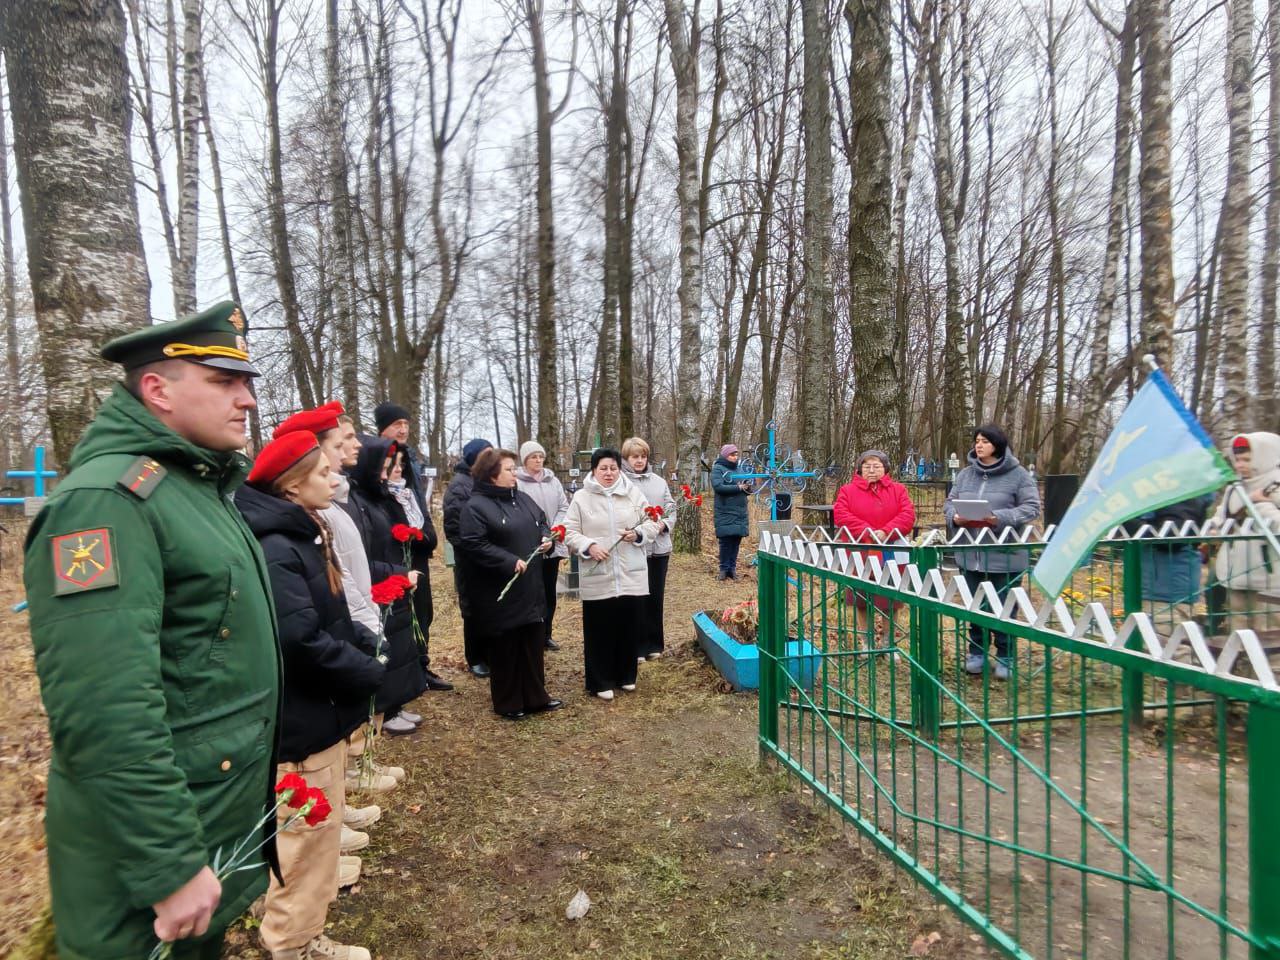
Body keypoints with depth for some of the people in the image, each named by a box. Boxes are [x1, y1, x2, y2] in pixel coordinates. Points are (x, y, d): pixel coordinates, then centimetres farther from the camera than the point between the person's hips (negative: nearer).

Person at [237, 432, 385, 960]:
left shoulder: (303, 535, 7)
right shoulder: (276, 549, -26)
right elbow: (303, 640, -31)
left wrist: (364, 654, 1)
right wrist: (371, 672, -19)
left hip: (320, 704, 10)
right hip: (304, 712, -10)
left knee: (323, 812, 28)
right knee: (312, 822, 6)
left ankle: (316, 871, 50)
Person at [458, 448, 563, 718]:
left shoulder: (523, 499, 11)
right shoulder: (476, 506, -13)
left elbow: (543, 523, 23)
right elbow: (473, 545, -21)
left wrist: (547, 538, 0)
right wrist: (510, 562, -23)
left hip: (530, 588, 7)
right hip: (500, 592, -7)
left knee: (533, 643, 14)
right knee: (504, 648, 5)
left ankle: (535, 697, 28)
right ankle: (508, 704, 21)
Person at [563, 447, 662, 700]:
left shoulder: (634, 494, 5)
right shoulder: (581, 498, -1)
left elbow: (652, 524, 9)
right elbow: (570, 532, 0)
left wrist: (639, 533, -11)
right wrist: (589, 546, -17)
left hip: (632, 575, 2)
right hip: (597, 578, -2)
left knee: (630, 627, 11)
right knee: (600, 631, 4)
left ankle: (626, 676, 29)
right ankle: (601, 682, 18)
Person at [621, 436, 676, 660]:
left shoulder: (658, 481, 10)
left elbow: (671, 509, 14)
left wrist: (664, 524, -4)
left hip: (659, 547, 5)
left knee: (656, 597, 13)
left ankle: (654, 643, 26)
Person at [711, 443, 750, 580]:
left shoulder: (739, 469, 17)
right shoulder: (718, 469, -2)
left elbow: (746, 488, 18)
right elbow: (718, 487, -17)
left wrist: (747, 486, -6)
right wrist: (738, 487, -15)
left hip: (740, 512, 5)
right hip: (726, 513, -5)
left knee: (736, 540, 4)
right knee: (726, 541, -4)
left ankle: (732, 568, 14)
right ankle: (724, 569, 8)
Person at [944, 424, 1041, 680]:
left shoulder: (1018, 474, -5)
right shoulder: (965, 475, 9)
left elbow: (1031, 508, -9)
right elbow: (949, 503, 12)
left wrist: (1000, 518, -23)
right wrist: (955, 517, -11)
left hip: (1005, 556, -4)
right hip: (971, 555, 4)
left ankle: (1005, 657, 22)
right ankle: (977, 652, 28)